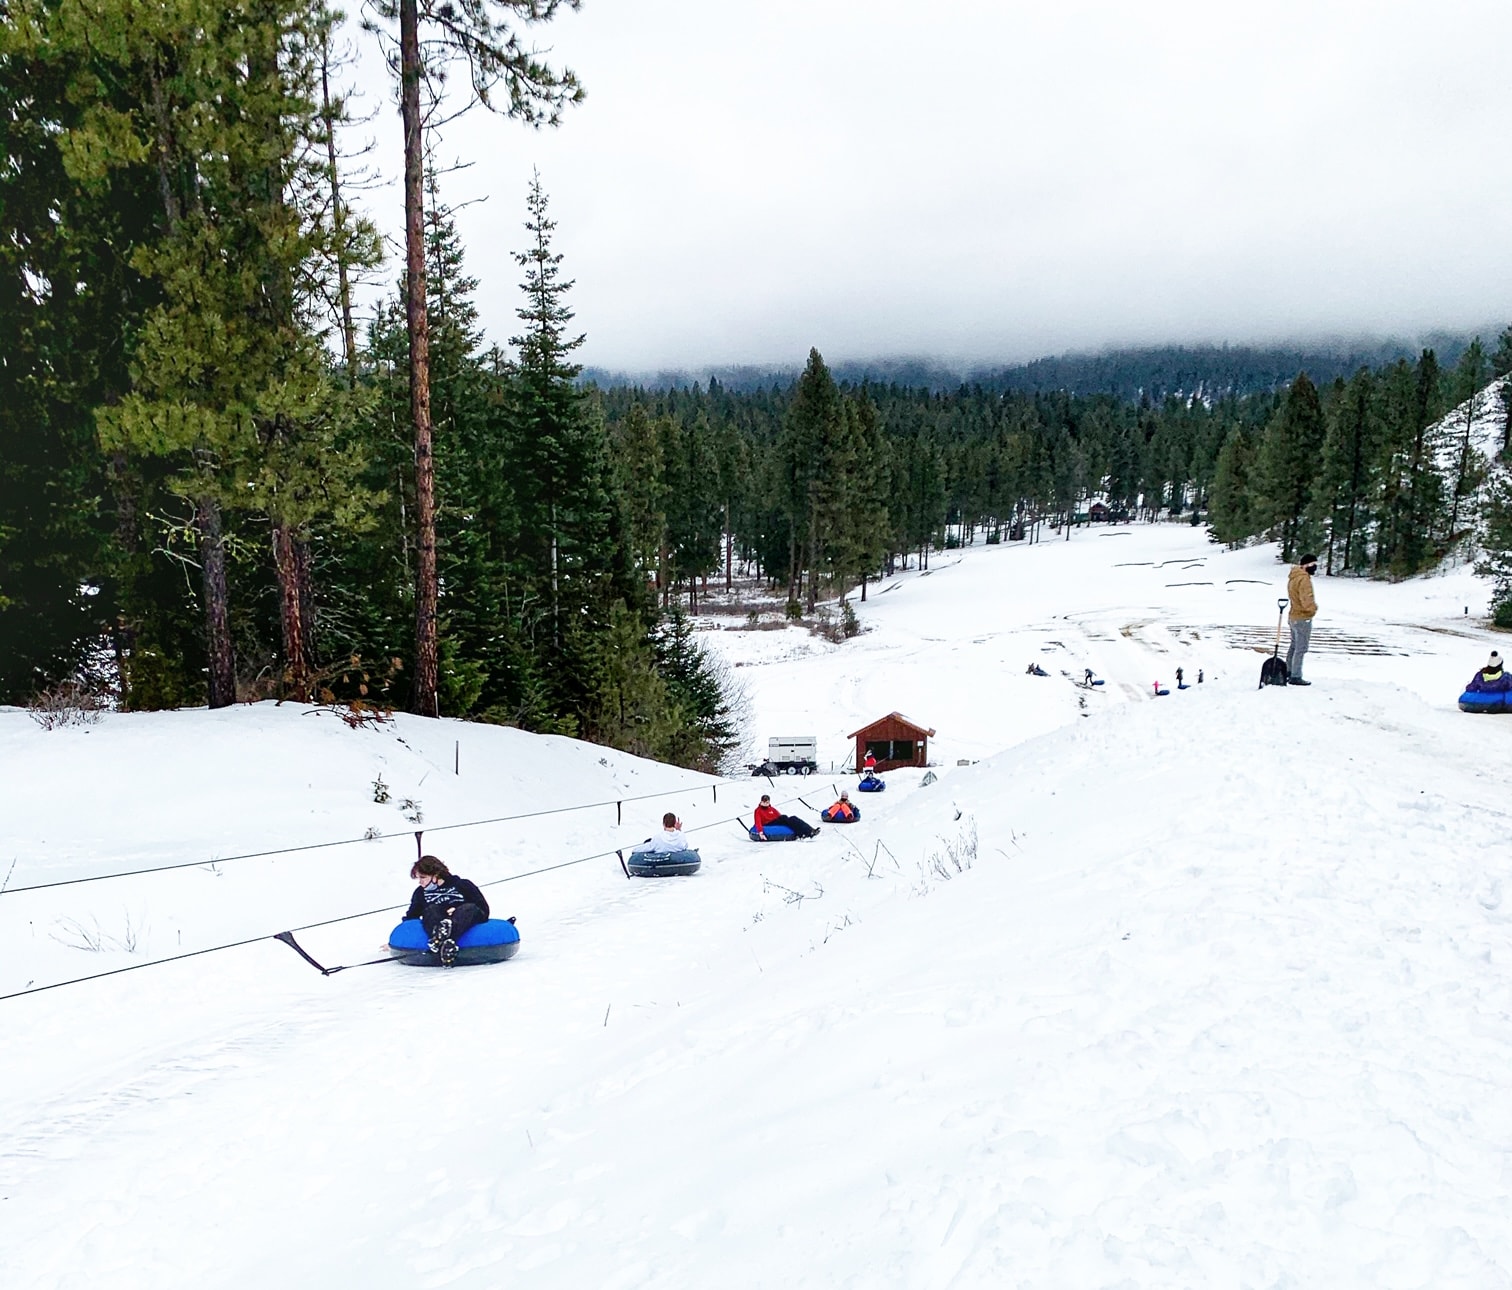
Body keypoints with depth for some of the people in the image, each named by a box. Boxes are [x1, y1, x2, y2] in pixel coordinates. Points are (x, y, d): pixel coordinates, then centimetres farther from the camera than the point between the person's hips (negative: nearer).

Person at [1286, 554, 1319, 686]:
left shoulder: (1293, 577, 10)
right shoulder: (1304, 579, -21)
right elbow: (1307, 601, -27)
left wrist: (1311, 606, 8)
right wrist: (1314, 607, -8)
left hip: (1293, 616, 10)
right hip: (1303, 618, -10)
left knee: (1294, 646, 19)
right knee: (1301, 649, -4)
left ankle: (1288, 673, 28)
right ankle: (1295, 677, -2)